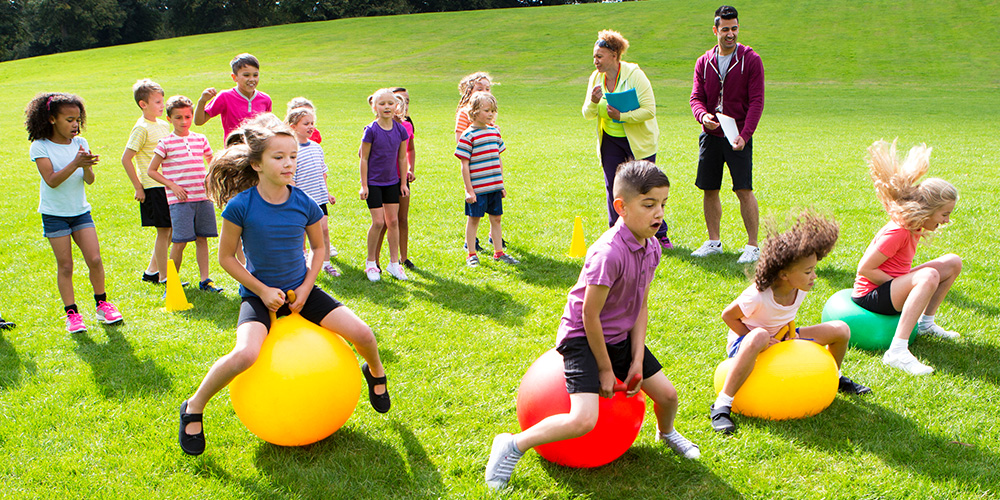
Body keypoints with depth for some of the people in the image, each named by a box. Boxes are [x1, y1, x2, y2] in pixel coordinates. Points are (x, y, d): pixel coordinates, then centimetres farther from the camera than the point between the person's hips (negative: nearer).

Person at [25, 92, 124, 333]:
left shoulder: (80, 143, 2)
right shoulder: (40, 147, -9)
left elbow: (89, 180, -4)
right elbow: (51, 180, -20)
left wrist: (87, 166, -26)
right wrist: (75, 163, -31)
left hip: (80, 211, 3)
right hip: (54, 214, -3)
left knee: (94, 259, -3)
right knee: (65, 265, 0)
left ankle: (102, 304, 15)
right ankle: (71, 313, 9)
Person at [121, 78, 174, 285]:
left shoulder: (164, 125, 13)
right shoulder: (142, 128, -11)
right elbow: (126, 159, -13)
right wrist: (138, 188, -12)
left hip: (168, 185, 8)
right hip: (153, 187, -8)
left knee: (170, 231, 12)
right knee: (163, 231, -3)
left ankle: (151, 271, 26)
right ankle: (163, 276, 7)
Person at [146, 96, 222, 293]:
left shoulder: (200, 139, 10)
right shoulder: (166, 143, -1)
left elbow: (212, 161, 26)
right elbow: (151, 171, 2)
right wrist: (172, 186, -8)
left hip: (203, 197, 4)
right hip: (179, 200, -4)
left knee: (202, 239, 6)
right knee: (180, 242, -5)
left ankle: (205, 279, 12)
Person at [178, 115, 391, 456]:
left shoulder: (305, 205, -8)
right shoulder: (240, 206, -17)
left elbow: (318, 247, 8)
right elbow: (226, 257, -7)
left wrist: (306, 289, -3)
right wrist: (263, 290, -13)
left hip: (301, 290, 3)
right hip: (259, 294, -3)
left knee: (362, 334, -10)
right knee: (245, 355, -31)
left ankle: (375, 373, 27)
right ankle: (194, 408, -4)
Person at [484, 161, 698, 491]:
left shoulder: (651, 247, -3)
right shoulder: (608, 254, -30)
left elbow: (641, 306, 3)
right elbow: (590, 316, -23)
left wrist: (637, 360, -2)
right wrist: (605, 369, -13)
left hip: (620, 337, 8)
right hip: (582, 337, -8)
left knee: (667, 394, 12)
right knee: (583, 420, -23)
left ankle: (666, 433, 48)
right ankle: (512, 446, -5)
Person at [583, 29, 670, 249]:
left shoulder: (634, 75, -16)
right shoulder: (596, 78, 0)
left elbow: (649, 110, -20)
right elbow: (588, 114, 2)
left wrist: (622, 116, -28)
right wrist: (593, 102, -19)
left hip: (639, 141, -4)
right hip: (610, 140, 5)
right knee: (612, 187, 3)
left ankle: (660, 234, 14)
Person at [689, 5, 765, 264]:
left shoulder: (751, 60, -3)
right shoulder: (704, 62, 9)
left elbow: (757, 101, -8)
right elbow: (696, 98, 6)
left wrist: (745, 135, -19)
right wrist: (703, 116, -18)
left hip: (738, 137, -4)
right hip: (710, 136, 4)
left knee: (744, 190, -7)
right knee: (709, 190, 7)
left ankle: (752, 245, 1)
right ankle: (714, 242, 21)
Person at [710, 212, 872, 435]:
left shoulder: (801, 287, -11)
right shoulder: (758, 296, -32)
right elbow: (728, 315, -19)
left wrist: (791, 332, -6)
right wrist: (757, 338, -24)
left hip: (782, 337, 7)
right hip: (744, 342, -7)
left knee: (841, 330, -3)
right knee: (758, 337, -47)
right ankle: (722, 405, -38)